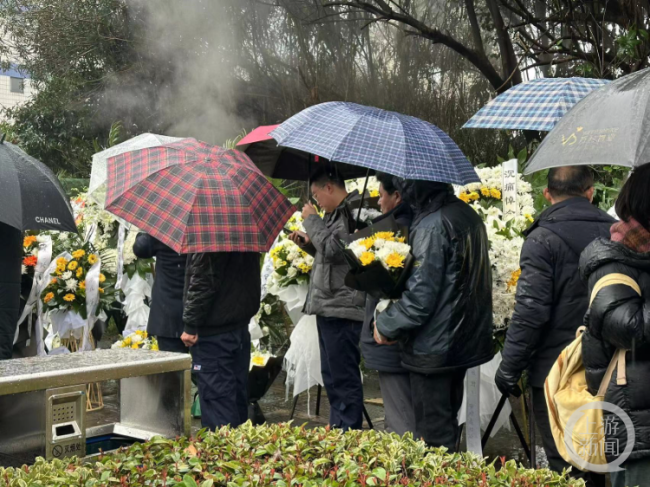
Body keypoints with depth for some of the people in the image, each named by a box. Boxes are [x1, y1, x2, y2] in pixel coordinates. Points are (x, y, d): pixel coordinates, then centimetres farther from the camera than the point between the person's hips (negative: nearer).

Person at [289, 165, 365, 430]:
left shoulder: (352, 213, -15)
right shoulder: (336, 214, 16)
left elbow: (333, 249, -24)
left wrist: (312, 220, -11)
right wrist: (307, 243, 12)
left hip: (341, 309, -11)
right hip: (328, 308, 11)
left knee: (344, 378, -4)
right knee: (332, 376, 19)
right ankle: (336, 430, 30)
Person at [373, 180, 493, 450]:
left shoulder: (431, 226, -20)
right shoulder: (469, 215, 7)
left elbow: (421, 294, -23)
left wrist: (386, 325, -9)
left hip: (433, 348, -9)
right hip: (467, 338, 9)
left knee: (433, 434, 1)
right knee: (448, 426, 21)